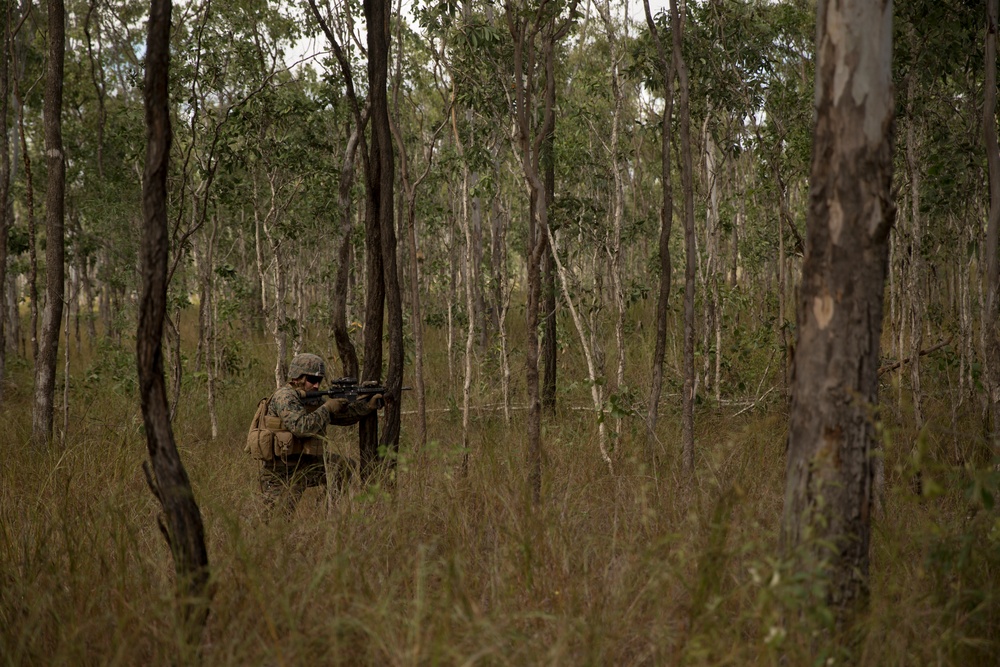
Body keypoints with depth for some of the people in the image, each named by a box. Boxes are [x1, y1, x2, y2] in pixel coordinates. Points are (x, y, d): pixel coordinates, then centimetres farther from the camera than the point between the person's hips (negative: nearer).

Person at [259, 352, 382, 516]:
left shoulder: (314, 400, 9)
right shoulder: (284, 396, -17)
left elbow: (343, 414, 11)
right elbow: (301, 427, -29)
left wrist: (369, 405, -5)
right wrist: (327, 408, -20)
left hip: (305, 464, 8)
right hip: (280, 471, -8)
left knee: (342, 465, -8)